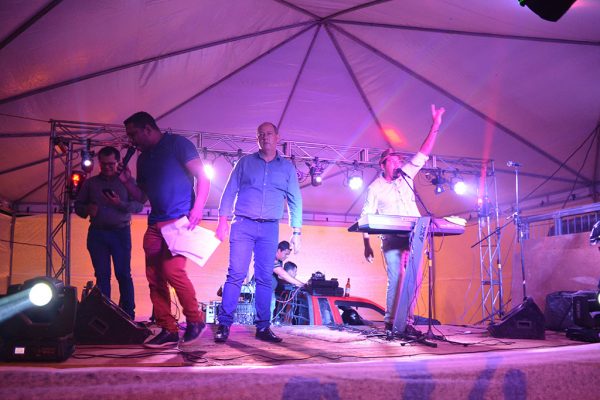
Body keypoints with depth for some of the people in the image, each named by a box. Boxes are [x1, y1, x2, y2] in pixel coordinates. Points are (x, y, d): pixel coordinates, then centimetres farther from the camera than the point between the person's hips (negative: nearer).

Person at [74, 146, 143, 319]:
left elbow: (139, 205, -3)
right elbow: (78, 206, 13)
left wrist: (120, 204, -20)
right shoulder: (90, 183, 13)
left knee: (123, 274, -4)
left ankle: (128, 315, -1)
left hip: (121, 233, -2)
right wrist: (87, 209, -9)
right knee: (102, 275, 2)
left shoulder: (127, 180, 6)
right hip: (97, 233, 2)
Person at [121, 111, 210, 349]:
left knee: (172, 270, -19)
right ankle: (168, 330, 9)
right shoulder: (143, 159, 20)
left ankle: (195, 321, -1)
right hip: (155, 223, 8)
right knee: (155, 278, 2)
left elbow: (202, 178, -6)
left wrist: (197, 209, -18)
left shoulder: (177, 144, 0)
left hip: (180, 220, -7)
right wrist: (126, 181, 5)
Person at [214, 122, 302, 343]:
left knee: (265, 278, 3)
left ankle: (263, 327, 9)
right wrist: (223, 220, -2)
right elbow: (230, 191, 8)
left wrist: (296, 231, 5)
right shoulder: (245, 162, 10)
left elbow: (295, 200, 12)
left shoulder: (287, 167, 12)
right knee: (236, 274, -8)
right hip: (243, 225, -1)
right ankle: (224, 325, -3)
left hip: (270, 229, 1)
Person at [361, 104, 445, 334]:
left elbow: (422, 155, 11)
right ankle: (390, 321, -5)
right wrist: (366, 244, -6)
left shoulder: (406, 176, 14)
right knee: (395, 279, -11)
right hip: (392, 239, -4)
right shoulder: (375, 187, 3)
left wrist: (435, 126, 5)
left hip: (414, 237, 4)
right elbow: (366, 217, 0)